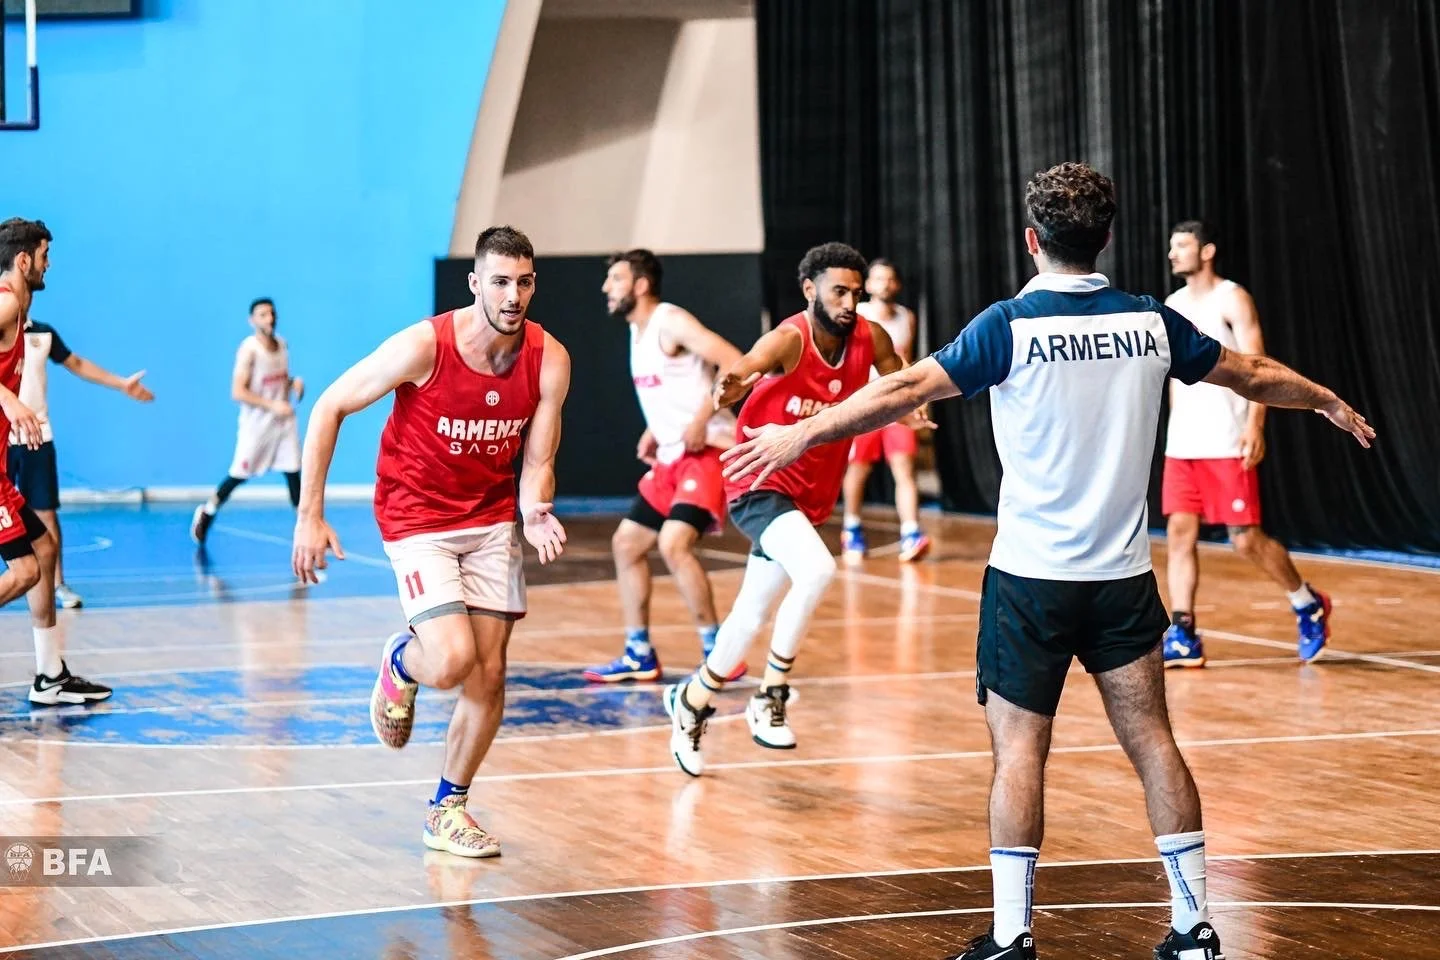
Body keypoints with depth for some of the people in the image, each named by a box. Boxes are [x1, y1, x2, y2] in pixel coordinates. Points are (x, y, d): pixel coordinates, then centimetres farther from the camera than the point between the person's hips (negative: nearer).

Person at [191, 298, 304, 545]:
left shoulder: (282, 344, 4)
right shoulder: (249, 349, -17)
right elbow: (238, 392, -21)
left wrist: (294, 383, -2)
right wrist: (272, 405, -24)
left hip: (283, 419, 5)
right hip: (256, 422, -5)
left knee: (293, 472, 1)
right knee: (238, 475, 5)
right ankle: (206, 513, 25)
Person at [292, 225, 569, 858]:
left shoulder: (549, 361, -11)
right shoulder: (426, 346, -22)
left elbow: (537, 463, -4)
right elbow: (329, 409, -14)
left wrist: (536, 513, -28)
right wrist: (310, 515, -16)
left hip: (493, 519, 4)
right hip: (417, 516, -4)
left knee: (489, 675, 2)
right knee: (452, 662, -20)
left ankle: (448, 809, 20)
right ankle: (400, 664, 17)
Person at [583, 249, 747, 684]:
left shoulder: (671, 321, -14)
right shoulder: (637, 331, 14)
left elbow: (735, 363, -24)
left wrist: (701, 419, -26)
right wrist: (653, 431, 14)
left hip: (708, 451, -10)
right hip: (671, 456, 10)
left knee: (674, 544, -23)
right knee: (626, 543, 11)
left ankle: (719, 654, -14)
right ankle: (639, 655, 18)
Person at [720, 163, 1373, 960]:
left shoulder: (1012, 326, -10)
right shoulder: (1150, 324, 3)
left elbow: (907, 389, -15)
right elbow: (1256, 376, 16)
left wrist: (803, 434, -9)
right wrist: (1332, 404, 34)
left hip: (1032, 576, -4)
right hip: (1123, 575, 4)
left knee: (1019, 748, -1)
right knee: (1151, 740, 7)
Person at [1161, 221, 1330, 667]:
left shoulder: (1232, 299, -7)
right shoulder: (1172, 305, 14)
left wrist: (1254, 425, -24)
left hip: (1227, 444, -7)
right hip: (1182, 445, 7)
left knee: (1246, 539, -4)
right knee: (1179, 533, -2)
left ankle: (1308, 605, 17)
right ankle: (1182, 636, 0)